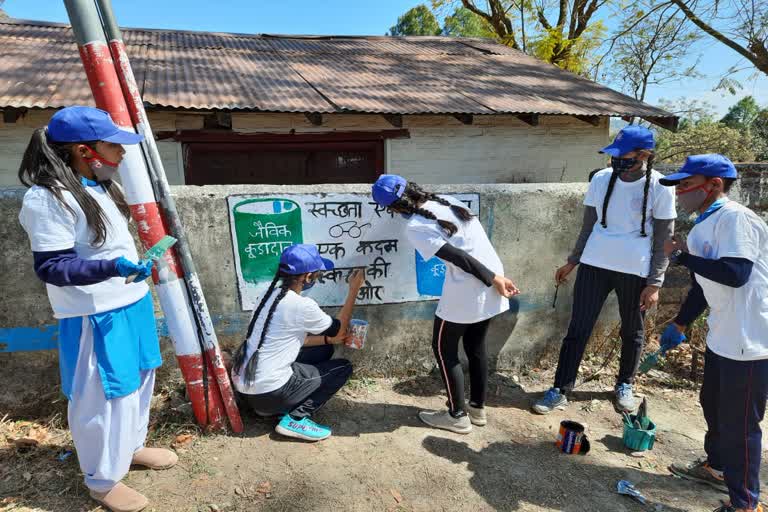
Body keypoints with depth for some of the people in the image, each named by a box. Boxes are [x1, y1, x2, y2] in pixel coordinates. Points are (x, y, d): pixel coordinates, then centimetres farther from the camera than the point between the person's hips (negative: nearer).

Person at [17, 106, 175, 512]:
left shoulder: (99, 185, 9)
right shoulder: (46, 199, -20)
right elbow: (52, 267, -23)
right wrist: (112, 267, -35)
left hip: (131, 304, 9)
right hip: (95, 317, -9)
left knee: (137, 381, 22)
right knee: (104, 397, 6)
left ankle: (131, 447, 44)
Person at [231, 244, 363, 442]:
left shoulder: (272, 294, 6)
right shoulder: (302, 305, -19)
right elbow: (340, 330, -1)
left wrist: (329, 339, 17)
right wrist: (354, 290, 5)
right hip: (267, 393, -8)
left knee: (323, 350, 18)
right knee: (343, 368, 5)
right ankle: (296, 418, -4)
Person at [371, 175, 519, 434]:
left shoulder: (415, 228, -12)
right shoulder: (446, 200, 10)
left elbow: (458, 257, -17)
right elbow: (468, 243, 13)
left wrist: (494, 279, -13)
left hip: (465, 292, -8)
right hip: (488, 287, 8)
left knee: (444, 349, 12)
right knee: (476, 347, 22)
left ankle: (457, 416, 22)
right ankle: (478, 408, 35)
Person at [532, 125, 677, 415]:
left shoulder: (660, 188, -8)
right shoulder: (601, 179, 0)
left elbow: (663, 241, -4)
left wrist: (654, 283, -9)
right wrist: (572, 262, 11)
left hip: (635, 271, -2)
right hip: (594, 265, 2)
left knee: (632, 332, 15)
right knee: (578, 329, 2)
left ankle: (625, 386, 37)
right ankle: (560, 390, 11)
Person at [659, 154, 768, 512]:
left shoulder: (735, 218, -19)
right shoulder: (702, 228, 10)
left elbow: (735, 274, -31)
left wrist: (681, 256, -20)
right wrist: (679, 324, 21)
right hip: (721, 338, 10)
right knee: (712, 405, 24)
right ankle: (715, 466, 46)